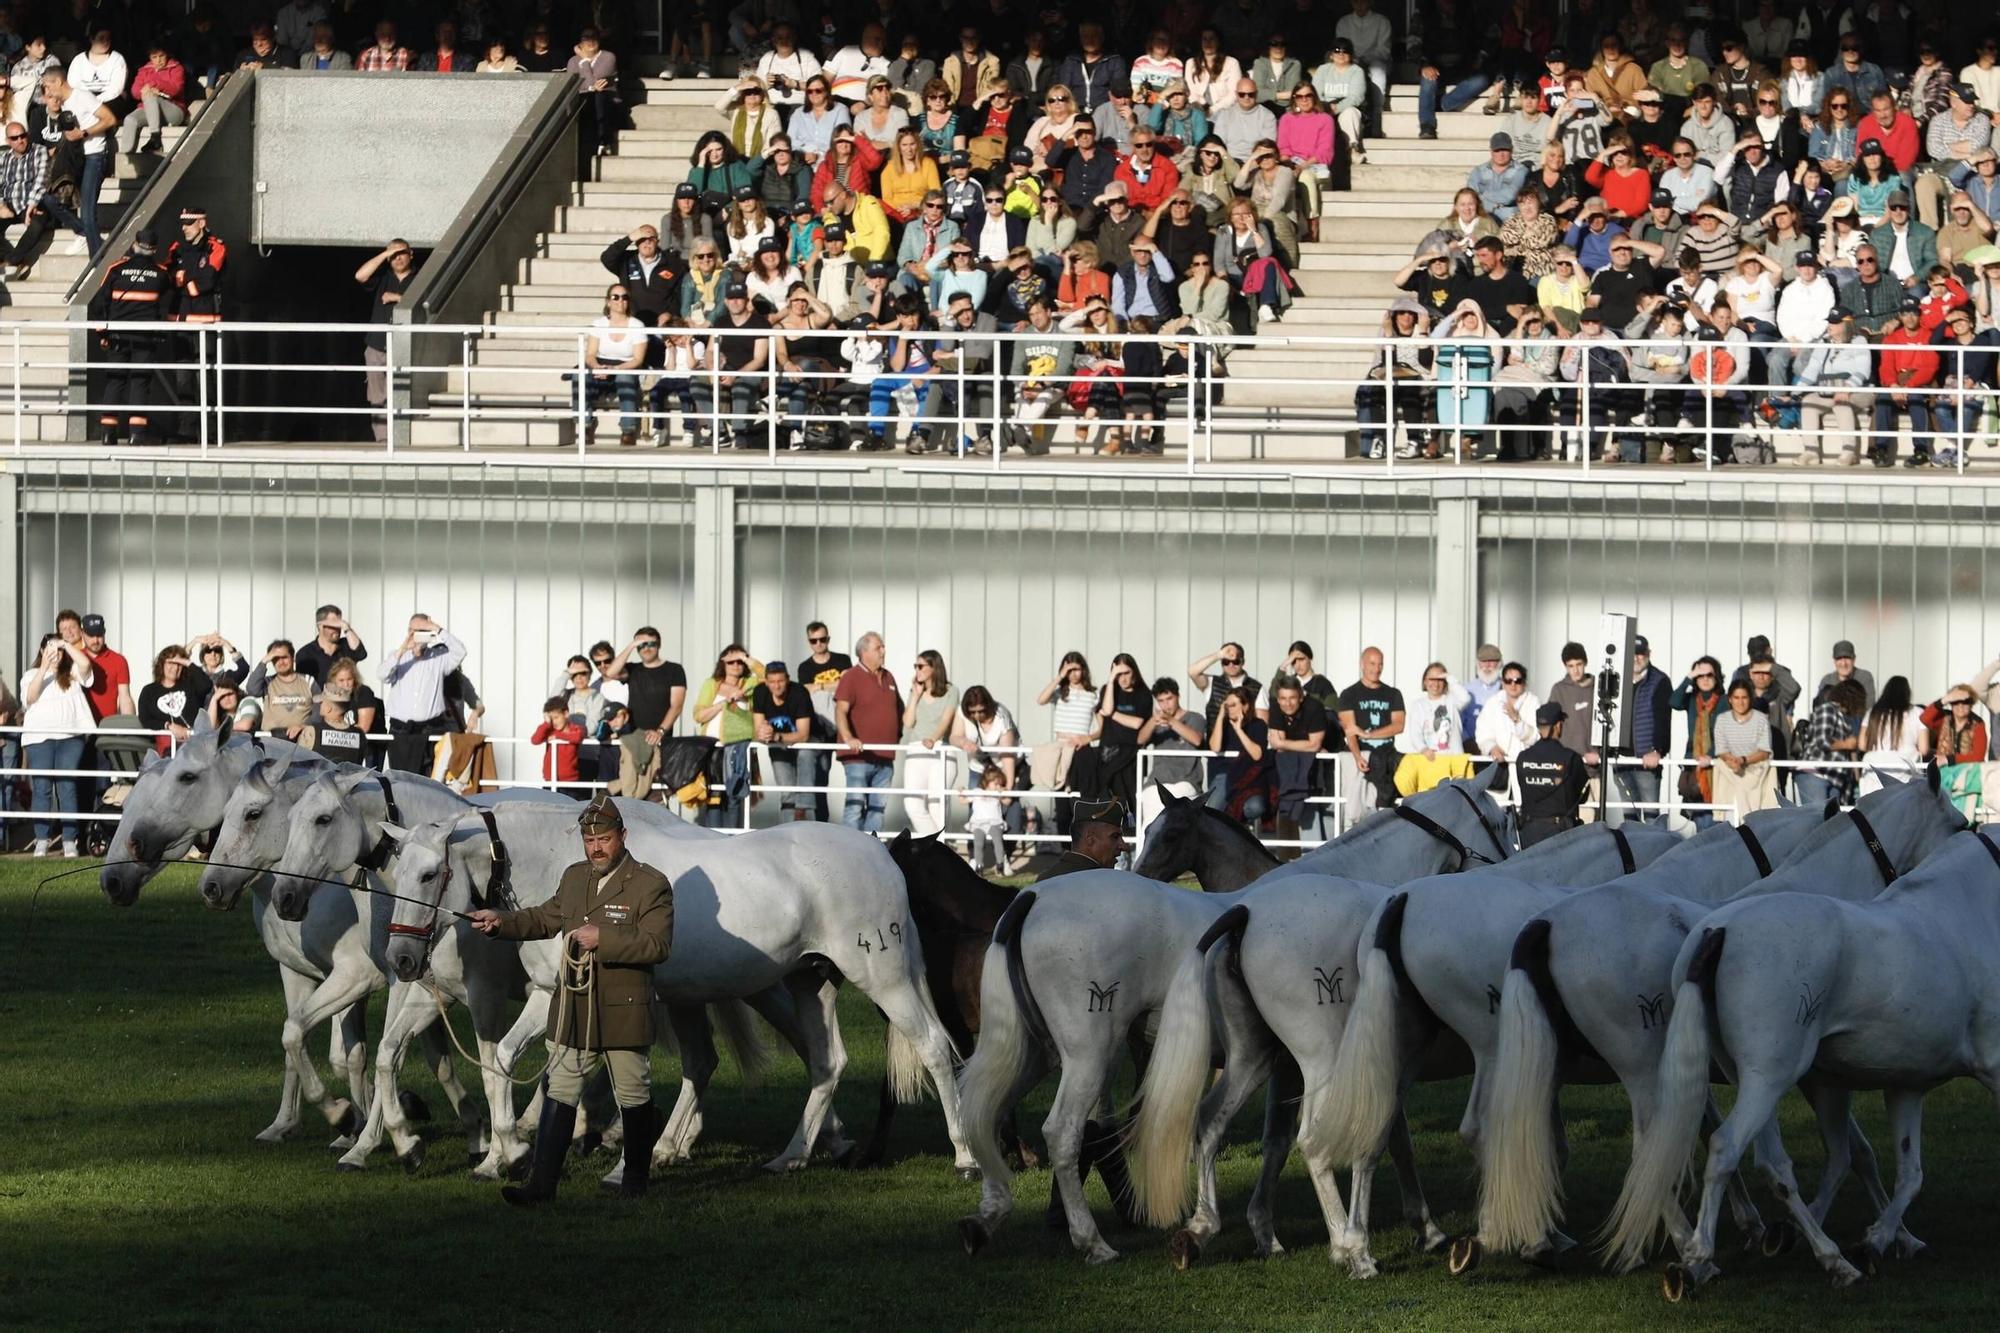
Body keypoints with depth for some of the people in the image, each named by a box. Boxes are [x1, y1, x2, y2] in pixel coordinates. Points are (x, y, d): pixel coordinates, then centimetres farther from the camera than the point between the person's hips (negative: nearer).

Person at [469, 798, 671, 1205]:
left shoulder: (651, 885, -9)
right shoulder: (574, 878, 11)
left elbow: (657, 945, -18)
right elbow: (544, 919, 26)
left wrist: (602, 939, -25)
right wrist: (502, 923, 12)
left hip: (624, 1013, -5)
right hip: (573, 1013, 5)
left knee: (633, 1096, 10)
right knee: (558, 1095, -2)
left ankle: (636, 1176, 29)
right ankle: (541, 1184, -4)